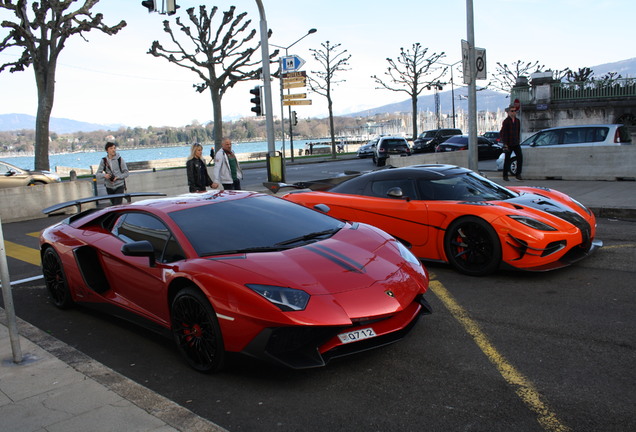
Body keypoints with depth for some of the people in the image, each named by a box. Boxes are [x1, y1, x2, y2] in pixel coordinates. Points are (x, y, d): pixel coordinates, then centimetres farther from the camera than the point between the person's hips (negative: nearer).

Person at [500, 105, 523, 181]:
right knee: (507, 159, 1)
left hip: (516, 143, 5)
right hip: (508, 144, -5)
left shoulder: (517, 121, 11)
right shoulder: (506, 121, -8)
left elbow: (518, 132, 18)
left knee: (520, 157, -6)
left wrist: (518, 141, 14)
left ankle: (518, 174, 1)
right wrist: (505, 144, -15)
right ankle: (505, 175, 11)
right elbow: (504, 133, -11)